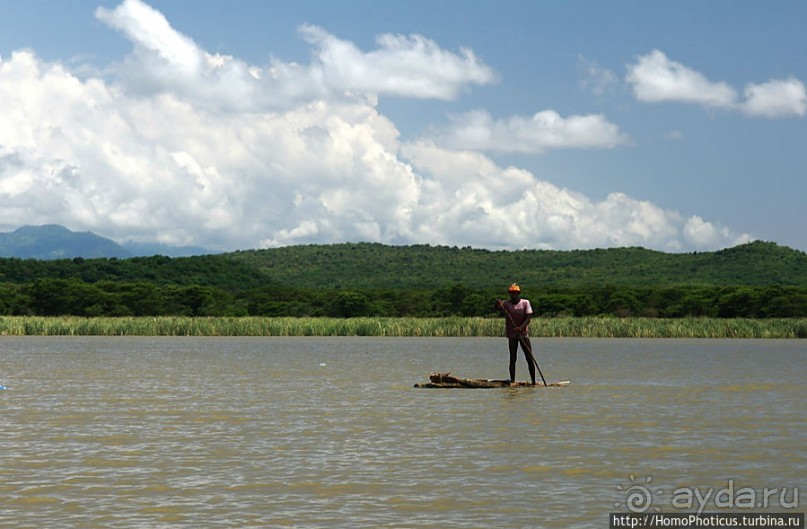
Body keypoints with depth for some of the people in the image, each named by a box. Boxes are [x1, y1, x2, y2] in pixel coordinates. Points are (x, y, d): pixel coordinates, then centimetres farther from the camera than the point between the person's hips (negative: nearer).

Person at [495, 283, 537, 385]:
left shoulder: (525, 303, -1)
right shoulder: (506, 303, 2)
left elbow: (528, 317, -9)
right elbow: (501, 310, -18)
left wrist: (521, 327, -25)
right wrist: (498, 306, -42)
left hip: (523, 334, -1)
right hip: (512, 335, 1)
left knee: (529, 358, -2)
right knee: (512, 359, 0)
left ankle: (534, 381, 2)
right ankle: (512, 381, 2)